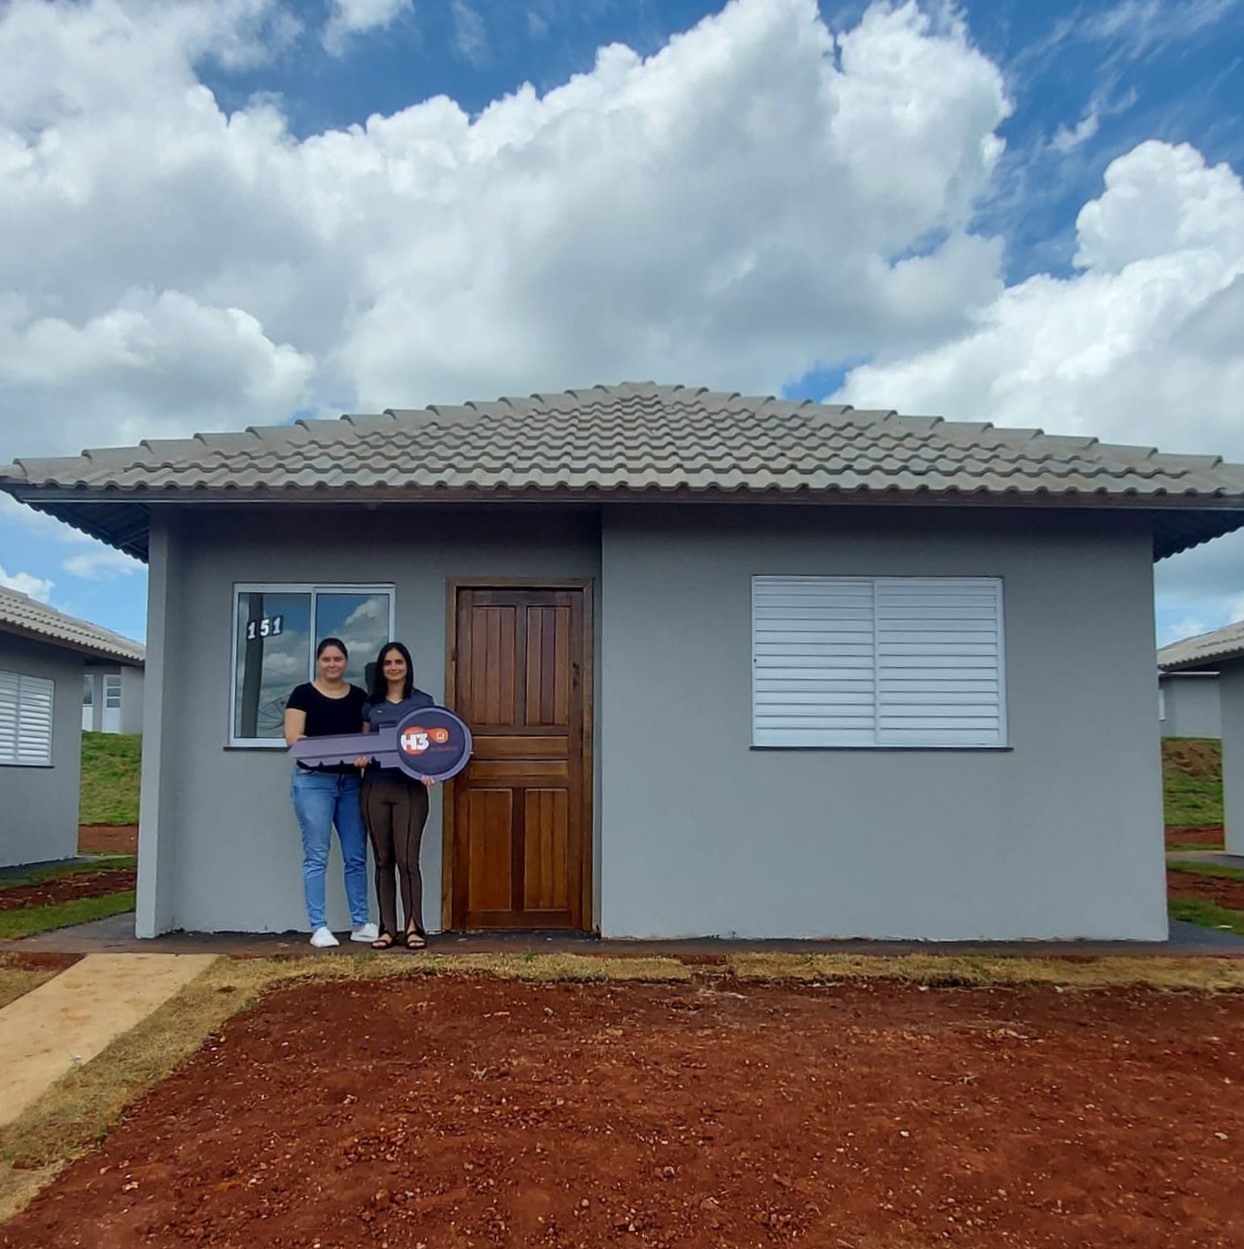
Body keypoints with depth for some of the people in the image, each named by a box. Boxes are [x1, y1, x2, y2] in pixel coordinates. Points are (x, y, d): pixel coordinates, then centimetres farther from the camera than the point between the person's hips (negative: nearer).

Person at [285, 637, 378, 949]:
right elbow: (293, 738, -10)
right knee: (316, 856, -2)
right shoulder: (304, 693, -1)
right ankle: (318, 927, 5)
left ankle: (360, 924, 15)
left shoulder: (359, 696, 10)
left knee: (356, 855, 6)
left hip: (351, 782, 4)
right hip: (314, 781, -4)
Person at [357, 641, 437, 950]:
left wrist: (428, 771, -16)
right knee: (383, 860, 5)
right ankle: (387, 929, 10)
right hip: (375, 787, 3)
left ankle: (414, 928, -1)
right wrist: (360, 758, -6)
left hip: (410, 788, -3)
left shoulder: (423, 702, 4)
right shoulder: (371, 705, 11)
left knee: (407, 859, -7)